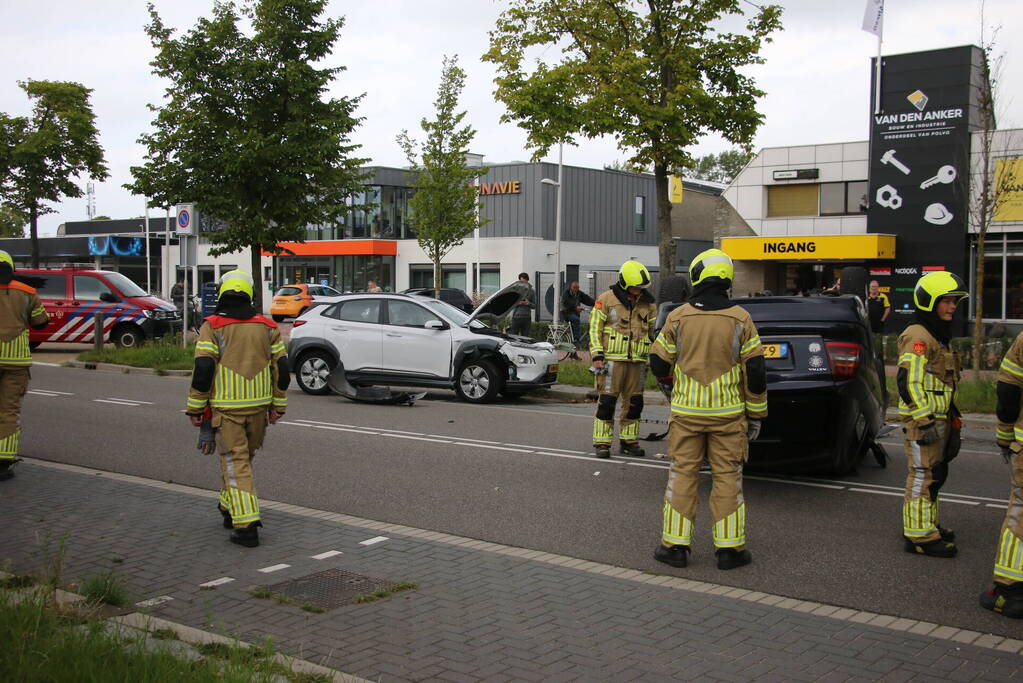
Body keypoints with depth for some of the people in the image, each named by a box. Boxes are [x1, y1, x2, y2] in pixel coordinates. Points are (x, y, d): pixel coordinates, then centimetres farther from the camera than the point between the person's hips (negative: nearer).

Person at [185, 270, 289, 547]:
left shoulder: (212, 326, -7)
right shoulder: (267, 327, 4)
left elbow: (202, 370, -11)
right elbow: (282, 369, 4)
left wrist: (195, 408, -3)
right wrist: (278, 405, 12)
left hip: (226, 407, -4)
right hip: (259, 406, 4)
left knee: (235, 463, -1)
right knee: (245, 457, 21)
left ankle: (247, 525, -8)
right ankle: (231, 509, 36)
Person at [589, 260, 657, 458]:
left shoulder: (648, 304, 12)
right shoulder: (606, 300, -2)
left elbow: (653, 332, 21)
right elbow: (594, 328, -2)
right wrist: (597, 356, -9)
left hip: (637, 361, 5)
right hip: (612, 359, -5)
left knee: (634, 403, 8)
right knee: (607, 401, -6)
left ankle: (628, 441, 19)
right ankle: (601, 442, 1)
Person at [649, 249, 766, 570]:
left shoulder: (678, 317, -4)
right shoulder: (740, 319, -4)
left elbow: (659, 363, 4)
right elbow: (755, 371, -3)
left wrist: (671, 383, 26)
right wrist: (756, 415, 6)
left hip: (686, 411, 0)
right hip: (728, 412, 0)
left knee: (683, 475, 8)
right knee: (727, 477, 7)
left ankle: (675, 545, 11)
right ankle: (729, 548, 11)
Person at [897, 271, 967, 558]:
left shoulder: (938, 336, 19)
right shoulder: (917, 336, -14)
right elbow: (908, 381, -21)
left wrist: (951, 420, 25)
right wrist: (925, 420, -24)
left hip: (937, 420, 10)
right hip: (922, 421, -10)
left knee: (935, 475, 17)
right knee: (922, 477, -8)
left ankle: (925, 524, 28)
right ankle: (920, 535, -6)